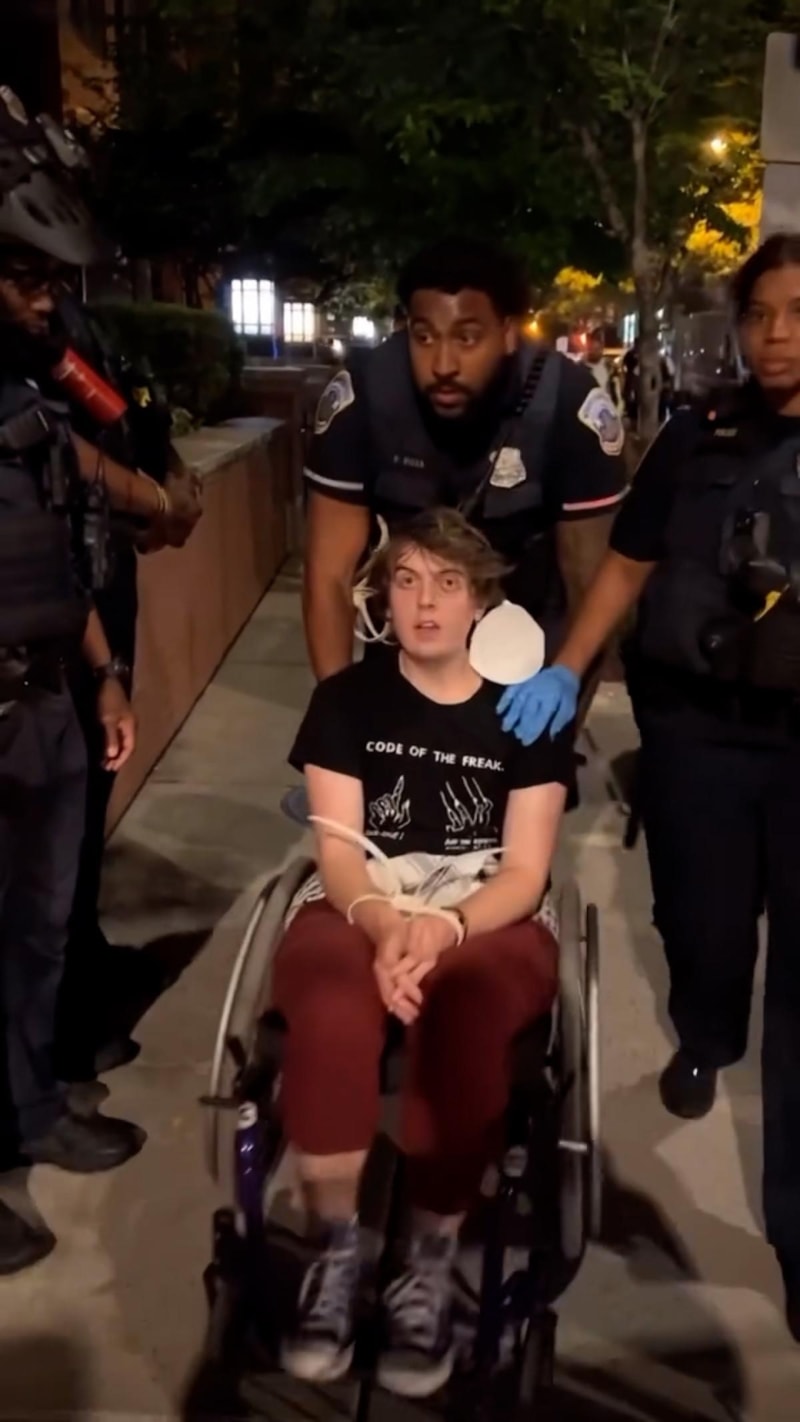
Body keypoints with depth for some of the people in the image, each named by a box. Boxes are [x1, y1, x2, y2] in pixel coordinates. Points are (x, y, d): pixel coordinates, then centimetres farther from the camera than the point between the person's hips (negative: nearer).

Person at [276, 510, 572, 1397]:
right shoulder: (346, 698, 6)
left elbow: (523, 873, -2)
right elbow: (337, 850, -1)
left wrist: (446, 927, -22)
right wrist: (383, 922, -22)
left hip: (491, 918, 0)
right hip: (360, 907, 1)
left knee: (463, 1020, -36)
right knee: (330, 1013, -35)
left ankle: (430, 1264, -13)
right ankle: (337, 1251, -10)